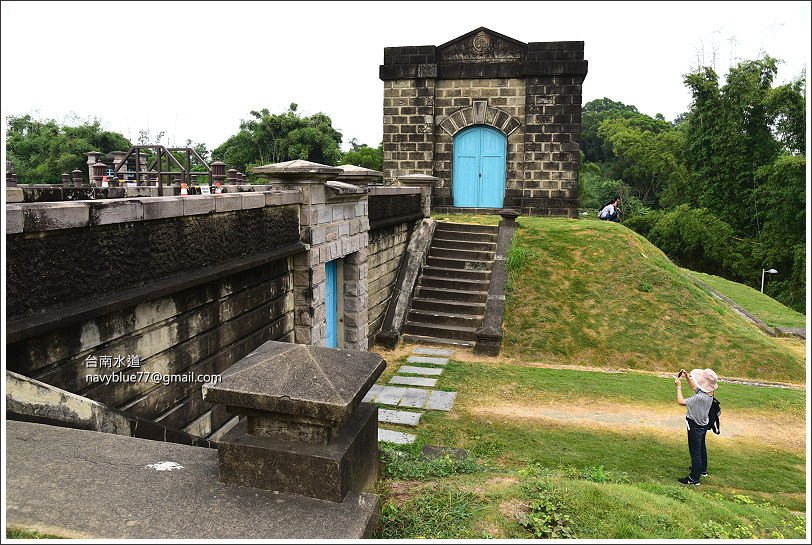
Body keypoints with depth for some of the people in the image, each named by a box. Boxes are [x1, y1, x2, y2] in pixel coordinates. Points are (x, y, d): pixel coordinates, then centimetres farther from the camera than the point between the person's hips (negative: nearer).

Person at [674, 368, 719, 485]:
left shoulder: (700, 397, -35)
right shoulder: (708, 392, -7)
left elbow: (681, 401, -30)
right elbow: (694, 387, 13)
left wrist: (679, 387, -19)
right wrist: (687, 376, 3)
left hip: (695, 426, -9)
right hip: (703, 424, 9)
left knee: (695, 452, 3)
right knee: (701, 448, 27)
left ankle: (694, 478, 14)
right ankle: (702, 470, 47)